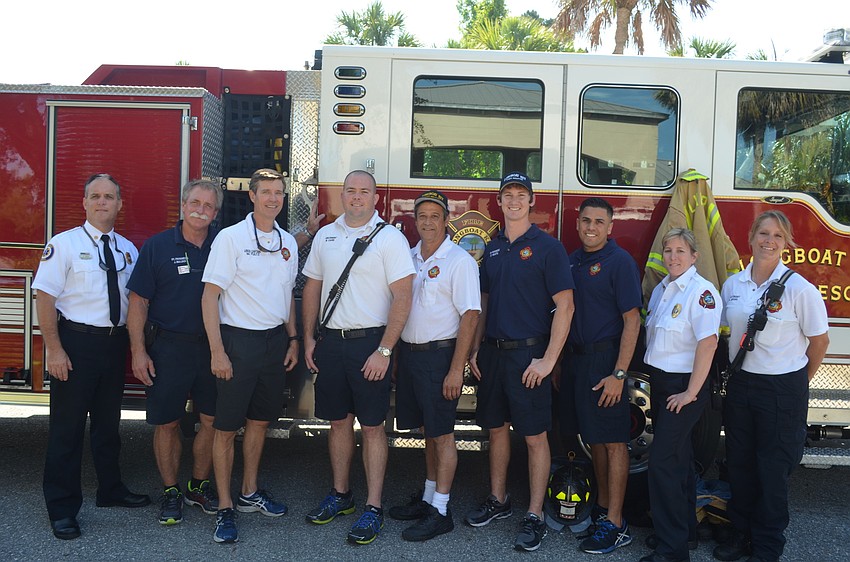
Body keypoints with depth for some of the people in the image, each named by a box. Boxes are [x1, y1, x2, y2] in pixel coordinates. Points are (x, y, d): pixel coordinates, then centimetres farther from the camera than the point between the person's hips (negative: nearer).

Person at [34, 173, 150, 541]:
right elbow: (44, 297, -11)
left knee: (109, 421, 18)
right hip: (76, 342, -5)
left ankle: (111, 490, 34)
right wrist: (54, 350, -17)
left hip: (114, 344, 5)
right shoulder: (65, 244, -7)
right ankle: (62, 508, 14)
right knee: (67, 426, 2)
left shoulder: (127, 249, 8)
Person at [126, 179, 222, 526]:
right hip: (167, 347, -2)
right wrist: (138, 351, -8)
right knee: (167, 423, 5)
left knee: (212, 420, 7)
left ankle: (200, 485, 26)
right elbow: (138, 301, -3)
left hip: (212, 347, 2)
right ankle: (170, 492, 21)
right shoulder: (157, 247, -2)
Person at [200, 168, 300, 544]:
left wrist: (292, 339, 12)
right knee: (226, 428, 0)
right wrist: (217, 351, -17)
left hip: (275, 341, 6)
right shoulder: (230, 238, -8)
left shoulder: (288, 243, 10)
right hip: (238, 341, -6)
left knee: (260, 421, 15)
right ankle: (225, 509, 11)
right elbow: (210, 296, -12)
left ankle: (249, 494, 30)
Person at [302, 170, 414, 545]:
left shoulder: (390, 238, -6)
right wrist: (308, 338, 9)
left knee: (372, 426, 0)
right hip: (330, 342, 5)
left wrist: (384, 350, -16)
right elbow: (312, 288, 16)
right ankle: (340, 494, 27)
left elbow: (403, 297, -11)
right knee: (338, 422, 13)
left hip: (369, 342, -5)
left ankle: (373, 508, 8)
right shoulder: (325, 236, 10)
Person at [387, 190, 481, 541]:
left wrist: (456, 369, -19)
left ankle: (440, 511, 6)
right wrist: (393, 354, 11)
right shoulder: (409, 257, 10)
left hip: (439, 355, -6)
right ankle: (428, 497, 26)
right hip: (409, 352, 6)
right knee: (427, 431, 15)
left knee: (442, 434, -1)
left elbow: (470, 315, -15)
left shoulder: (459, 260, -10)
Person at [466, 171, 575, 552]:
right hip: (493, 352, 6)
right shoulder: (492, 248, 11)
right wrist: (475, 350, 9)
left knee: (535, 435, 0)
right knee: (496, 428, 14)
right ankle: (498, 501, 29)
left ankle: (535, 517, 9)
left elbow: (564, 306, -12)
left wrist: (548, 360, -16)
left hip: (528, 355, -6)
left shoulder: (547, 247, -7)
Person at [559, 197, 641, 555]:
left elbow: (632, 320, -14)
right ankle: (601, 507, 28)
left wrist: (619, 374, -19)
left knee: (612, 441, -1)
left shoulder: (620, 262, -10)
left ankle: (615, 525, 5)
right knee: (593, 438, 15)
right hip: (575, 357, 7)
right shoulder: (572, 261, 10)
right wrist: (559, 359, 9)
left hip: (604, 359, -7)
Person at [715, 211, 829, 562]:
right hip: (740, 384, 5)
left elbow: (819, 341, -4)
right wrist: (735, 374, 12)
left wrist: (799, 381, 6)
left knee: (773, 470, 5)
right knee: (739, 463, 13)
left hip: (782, 389, -5)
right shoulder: (732, 285, 2)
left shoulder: (799, 289, -13)